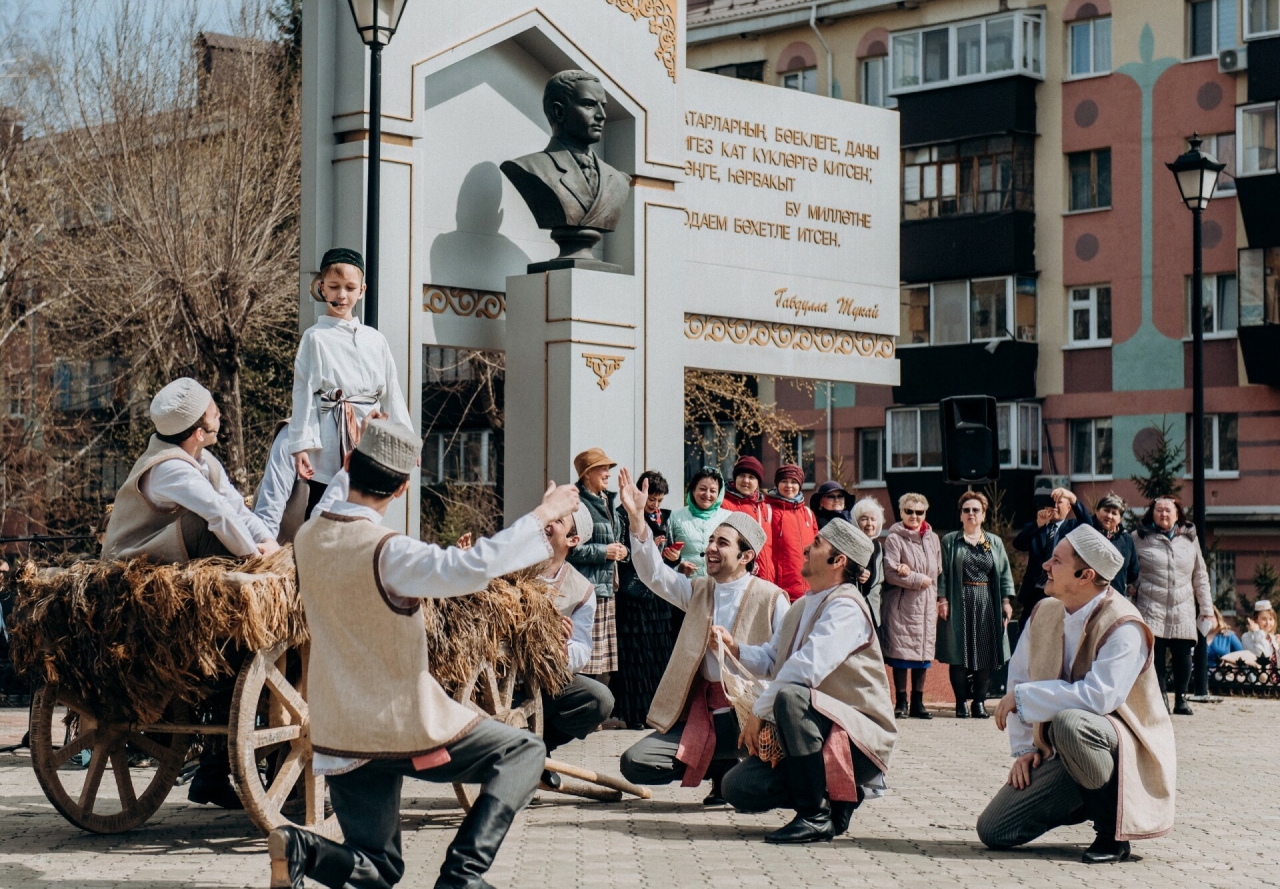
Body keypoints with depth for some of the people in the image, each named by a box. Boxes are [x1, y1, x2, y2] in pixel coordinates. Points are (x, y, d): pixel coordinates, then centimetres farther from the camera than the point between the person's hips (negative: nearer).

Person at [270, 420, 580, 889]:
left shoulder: (307, 538, 0)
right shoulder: (387, 552, -21)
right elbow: (472, 567, -33)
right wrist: (541, 516, -21)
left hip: (338, 736, 6)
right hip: (404, 728, -6)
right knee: (523, 751, 13)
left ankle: (302, 848, -16)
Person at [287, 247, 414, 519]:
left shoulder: (375, 340, 12)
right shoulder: (315, 338, 0)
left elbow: (392, 393, 15)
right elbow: (303, 393, -3)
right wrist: (300, 446, -10)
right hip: (330, 443, -4)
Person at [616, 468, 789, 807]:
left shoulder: (770, 599, -3)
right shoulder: (698, 591, 14)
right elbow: (653, 573, 3)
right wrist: (636, 517, -9)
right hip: (701, 715, 5)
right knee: (635, 763, -9)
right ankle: (721, 768, 9)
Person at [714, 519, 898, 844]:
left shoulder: (845, 607, -16)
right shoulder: (804, 606, 16)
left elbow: (807, 668, -28)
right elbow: (770, 660, 19)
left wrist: (759, 711, -22)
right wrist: (734, 648, 0)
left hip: (859, 737, -9)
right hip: (814, 733, 9)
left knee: (790, 695, -37)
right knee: (739, 787, -10)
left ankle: (816, 815, -26)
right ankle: (834, 794, 9)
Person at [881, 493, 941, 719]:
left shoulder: (932, 538, 11)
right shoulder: (894, 538, -5)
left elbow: (937, 571, 10)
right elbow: (890, 572, -12)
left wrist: (910, 573, -7)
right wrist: (919, 580, -11)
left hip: (926, 605, 5)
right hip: (902, 604, -5)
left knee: (923, 654, 5)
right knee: (901, 653, -3)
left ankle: (918, 702, 12)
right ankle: (901, 703, 4)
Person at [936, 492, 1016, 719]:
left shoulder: (994, 543, 13)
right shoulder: (950, 542, 6)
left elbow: (1004, 573, 10)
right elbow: (942, 573, 1)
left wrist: (1006, 600, 0)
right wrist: (942, 599, -9)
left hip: (987, 605, 2)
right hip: (959, 604, -2)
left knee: (985, 655, 1)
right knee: (959, 654, -3)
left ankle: (979, 702, 7)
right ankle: (961, 702, 3)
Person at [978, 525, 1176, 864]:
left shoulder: (1123, 626, -20)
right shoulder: (1044, 613, 2)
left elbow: (1099, 696, -32)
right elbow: (1018, 677, 10)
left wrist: (1022, 698, -23)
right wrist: (1023, 748, 0)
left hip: (1122, 748, -7)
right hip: (1058, 754, 7)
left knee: (1069, 723, -40)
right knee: (993, 832, -5)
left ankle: (1112, 828, -16)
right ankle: (1086, 802, 18)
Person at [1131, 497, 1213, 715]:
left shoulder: (1189, 539, 13)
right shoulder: (1142, 539, 6)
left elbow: (1200, 576, 15)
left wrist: (1206, 607, 12)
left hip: (1183, 609, 2)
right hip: (1151, 608, -2)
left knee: (1182, 654, -2)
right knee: (1155, 654, -7)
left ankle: (1181, 698, 10)